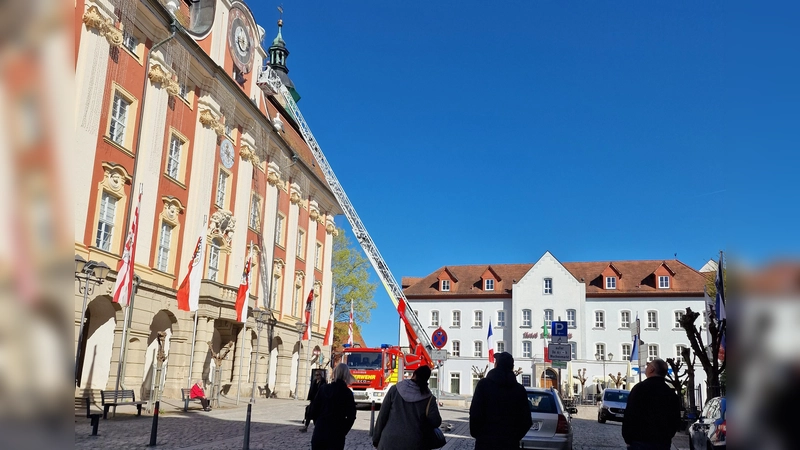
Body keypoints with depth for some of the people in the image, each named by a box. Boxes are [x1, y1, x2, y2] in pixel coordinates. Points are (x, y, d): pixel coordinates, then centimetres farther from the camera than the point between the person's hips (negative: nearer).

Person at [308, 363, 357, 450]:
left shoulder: (323, 389, 3)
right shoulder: (347, 393, -6)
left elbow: (314, 409, 4)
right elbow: (351, 416, -7)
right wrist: (343, 431, 4)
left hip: (319, 431, 3)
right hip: (336, 434, -3)